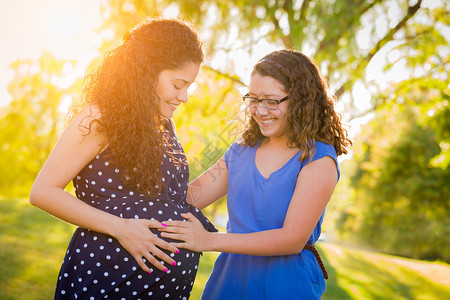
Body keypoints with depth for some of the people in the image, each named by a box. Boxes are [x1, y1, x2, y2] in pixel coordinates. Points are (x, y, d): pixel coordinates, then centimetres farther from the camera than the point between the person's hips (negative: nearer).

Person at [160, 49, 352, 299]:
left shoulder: (318, 160, -13)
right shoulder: (243, 149, 5)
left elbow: (292, 239, -19)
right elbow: (190, 196, 5)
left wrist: (210, 241, -22)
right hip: (230, 276, 5)